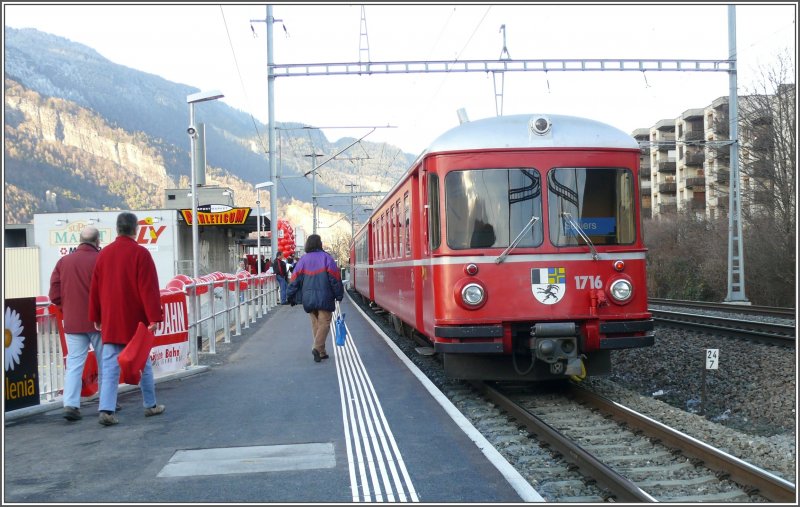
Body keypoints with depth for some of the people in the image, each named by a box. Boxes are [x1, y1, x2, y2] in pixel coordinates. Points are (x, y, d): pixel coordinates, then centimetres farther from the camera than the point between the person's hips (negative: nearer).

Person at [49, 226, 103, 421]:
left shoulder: (63, 262, 4)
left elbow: (54, 295, 3)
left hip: (72, 322, 3)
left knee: (74, 363, 5)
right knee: (104, 363, 11)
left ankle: (71, 404, -7)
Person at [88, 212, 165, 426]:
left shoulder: (104, 254, 6)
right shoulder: (140, 253, -10)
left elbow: (95, 288, 10)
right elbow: (149, 288, -14)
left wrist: (96, 317, 17)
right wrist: (154, 317, -13)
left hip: (110, 322, 3)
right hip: (136, 322, -3)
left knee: (110, 367, 2)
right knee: (143, 364, 11)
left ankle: (106, 410, -9)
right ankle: (150, 406, 22)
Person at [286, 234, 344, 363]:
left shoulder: (303, 260, 5)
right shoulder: (326, 258, -5)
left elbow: (295, 279, 3)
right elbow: (335, 278, -5)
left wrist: (291, 296, 9)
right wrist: (339, 295, 3)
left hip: (308, 298, 4)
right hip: (324, 297, -4)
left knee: (315, 323, 13)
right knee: (324, 322, 0)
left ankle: (321, 352, 15)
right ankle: (317, 348, -18)